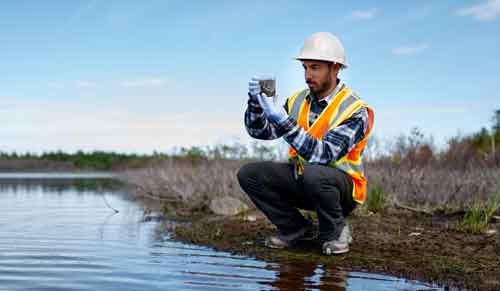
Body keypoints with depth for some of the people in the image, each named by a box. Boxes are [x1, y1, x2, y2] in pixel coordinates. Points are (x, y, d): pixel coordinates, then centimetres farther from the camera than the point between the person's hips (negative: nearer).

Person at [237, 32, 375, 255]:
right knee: (248, 174, -11)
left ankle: (334, 231, -9)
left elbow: (323, 155, -31)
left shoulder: (355, 111, -19)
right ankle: (296, 228, 4)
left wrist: (284, 122, -38)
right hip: (301, 180, 6)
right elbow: (259, 131, -1)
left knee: (312, 173, -39)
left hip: (342, 188, -6)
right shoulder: (298, 100, 1)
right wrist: (255, 102, -21)